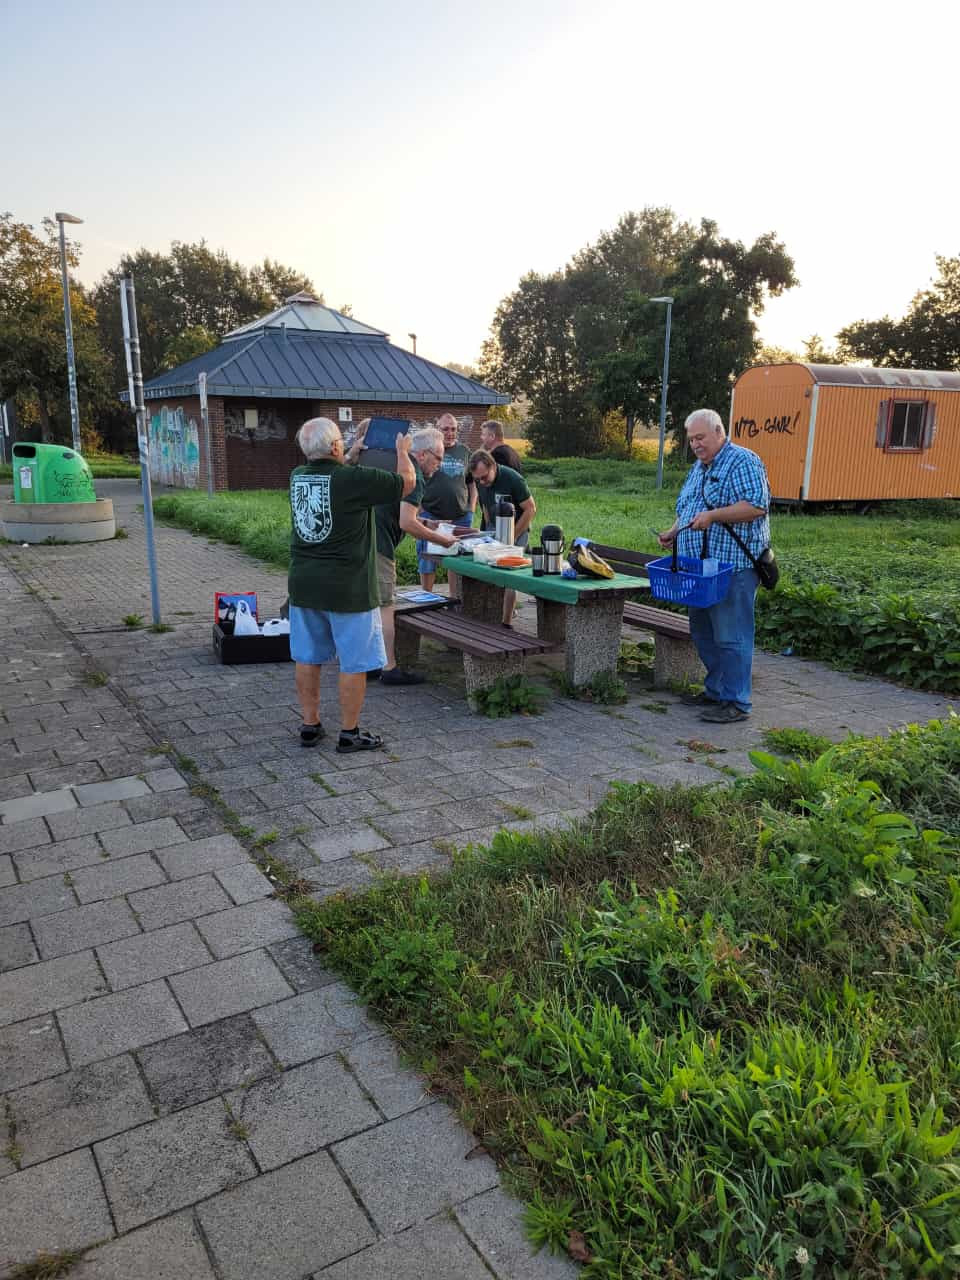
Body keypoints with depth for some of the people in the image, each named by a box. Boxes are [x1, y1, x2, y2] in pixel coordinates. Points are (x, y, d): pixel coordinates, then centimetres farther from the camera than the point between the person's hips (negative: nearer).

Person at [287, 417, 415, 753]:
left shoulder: (296, 477, 2)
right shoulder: (355, 479, -17)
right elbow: (407, 482, -3)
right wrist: (403, 451, 14)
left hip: (304, 584, 7)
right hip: (347, 588, -6)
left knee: (307, 658, 15)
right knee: (354, 663, 6)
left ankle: (310, 726, 25)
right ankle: (349, 734, 14)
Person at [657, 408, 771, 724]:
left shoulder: (743, 461, -9)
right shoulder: (698, 468, 20)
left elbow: (757, 506, -20)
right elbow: (686, 510, 28)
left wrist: (713, 515, -25)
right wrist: (673, 531, 9)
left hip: (733, 567, -10)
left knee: (731, 636, -7)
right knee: (703, 633, 15)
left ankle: (736, 702, 0)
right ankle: (715, 691, 28)